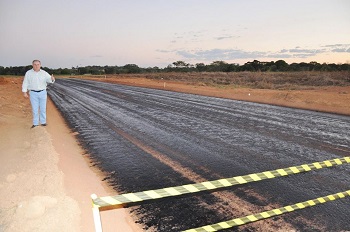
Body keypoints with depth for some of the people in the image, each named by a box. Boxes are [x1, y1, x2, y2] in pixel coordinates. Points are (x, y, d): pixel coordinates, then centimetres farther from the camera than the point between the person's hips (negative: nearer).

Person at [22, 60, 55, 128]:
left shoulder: (44, 73, 0)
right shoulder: (28, 73, -1)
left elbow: (50, 80, -11)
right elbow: (25, 83, -1)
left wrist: (52, 79, -35)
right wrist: (24, 92, -8)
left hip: (43, 93, 1)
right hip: (33, 93, -1)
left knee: (43, 108, 6)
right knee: (35, 109, 1)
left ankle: (43, 122, 17)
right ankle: (35, 124, 10)